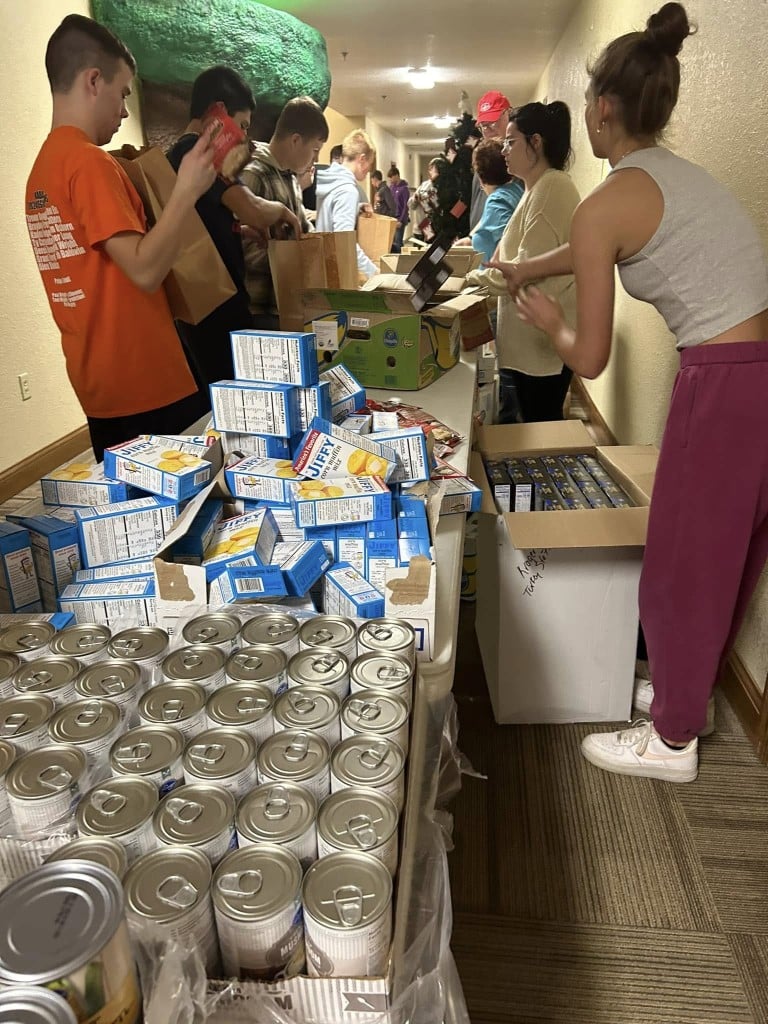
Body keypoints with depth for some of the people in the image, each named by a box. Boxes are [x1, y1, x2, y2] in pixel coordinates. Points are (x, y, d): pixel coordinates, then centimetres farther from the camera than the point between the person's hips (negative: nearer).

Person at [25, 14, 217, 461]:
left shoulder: (43, 166, 15)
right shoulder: (90, 162, -13)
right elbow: (145, 270, -21)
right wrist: (187, 190, -13)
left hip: (99, 384, 10)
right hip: (147, 385, -9)